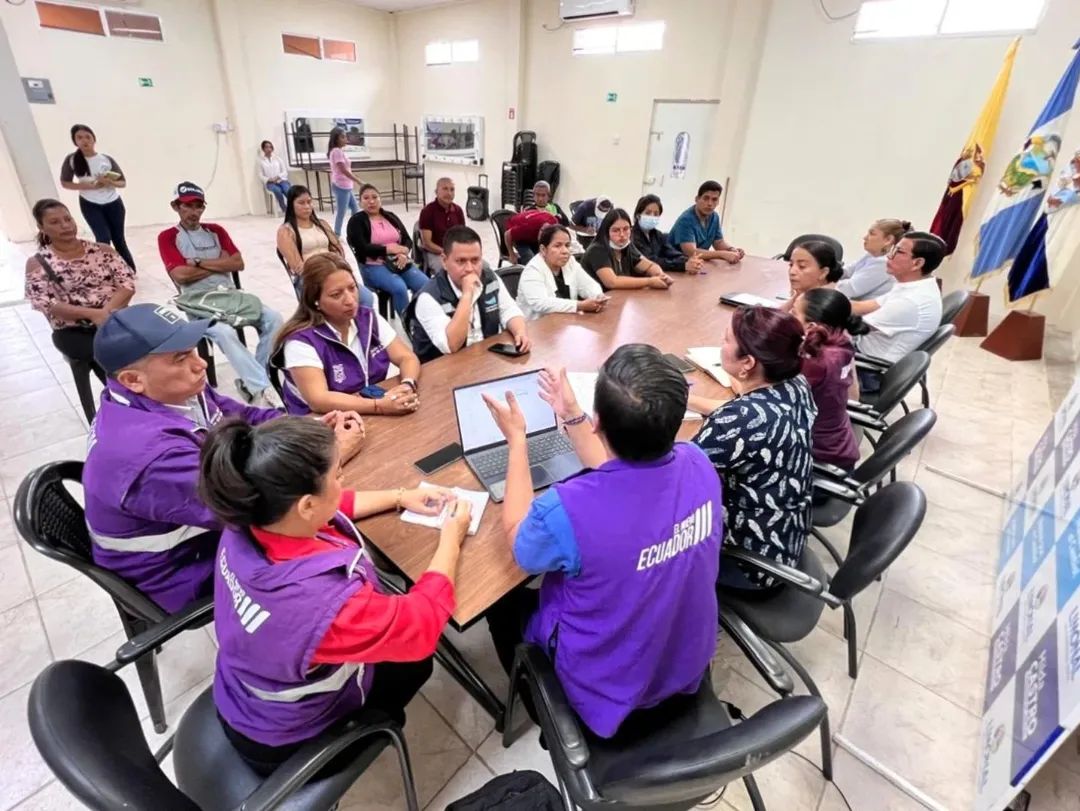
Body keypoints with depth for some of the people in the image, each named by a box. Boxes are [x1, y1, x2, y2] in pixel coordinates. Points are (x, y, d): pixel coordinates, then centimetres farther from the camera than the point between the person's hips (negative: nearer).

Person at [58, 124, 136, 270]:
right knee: (103, 238, -12)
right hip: (90, 205, -1)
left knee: (119, 240, 7)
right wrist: (89, 186, -16)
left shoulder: (107, 159, -5)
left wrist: (110, 182, -21)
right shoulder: (71, 160, -7)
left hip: (113, 203, 1)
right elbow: (65, 182, -2)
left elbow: (123, 182, 0)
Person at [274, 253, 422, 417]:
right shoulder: (301, 340, -17)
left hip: (378, 420, 6)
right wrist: (380, 406, -35)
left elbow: (407, 358, -1)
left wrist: (408, 386, -23)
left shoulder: (369, 318, 1)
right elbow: (318, 400, -26)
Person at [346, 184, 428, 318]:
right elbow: (362, 248, -10)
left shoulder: (391, 217, 18)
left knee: (427, 285, -23)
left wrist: (404, 252, -12)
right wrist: (390, 249, -12)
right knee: (400, 288, -34)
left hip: (400, 263, 5)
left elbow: (408, 239, 11)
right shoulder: (356, 221, 3)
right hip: (373, 266, -4)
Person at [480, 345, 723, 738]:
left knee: (504, 601, 21)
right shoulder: (697, 465, -21)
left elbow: (518, 538, -14)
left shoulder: (569, 509, -39)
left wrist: (517, 439, -9)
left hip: (609, 687, -4)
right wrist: (571, 416, 5)